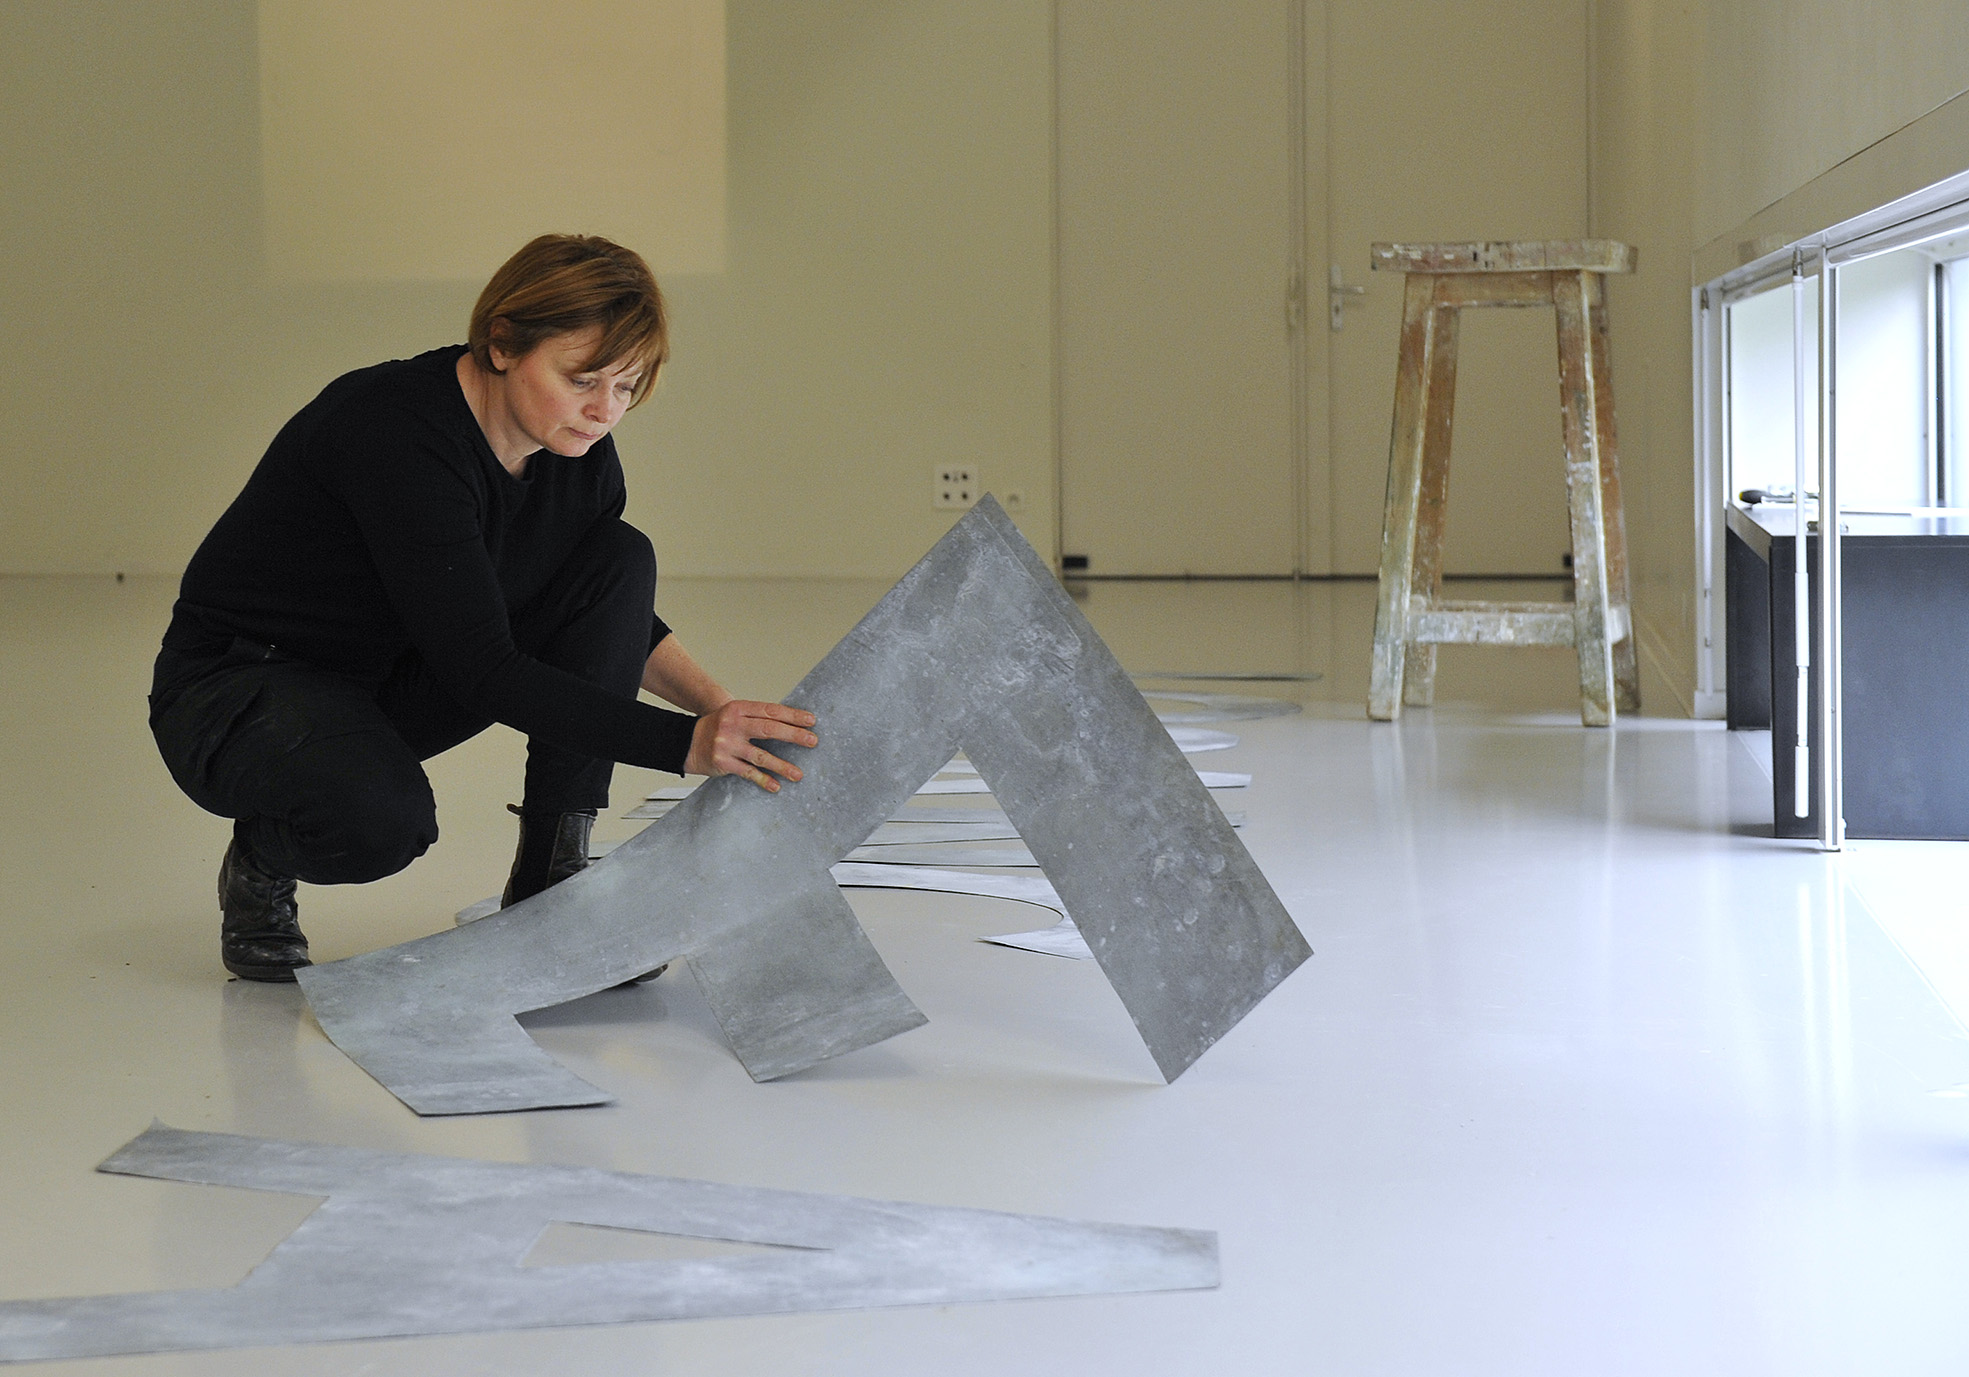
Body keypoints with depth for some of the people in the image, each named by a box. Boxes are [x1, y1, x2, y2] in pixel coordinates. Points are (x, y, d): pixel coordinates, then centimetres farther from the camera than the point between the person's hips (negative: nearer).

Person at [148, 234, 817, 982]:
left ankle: (549, 877, -7)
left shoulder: (576, 450, -9)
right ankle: (264, 855, -2)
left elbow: (615, 611, 8)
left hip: (390, 682, 7)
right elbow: (483, 671, -34)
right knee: (383, 814, -39)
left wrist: (719, 709, -10)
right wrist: (683, 744, -40)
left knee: (620, 557, -11)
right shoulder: (396, 433, -32)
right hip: (238, 693, -7)